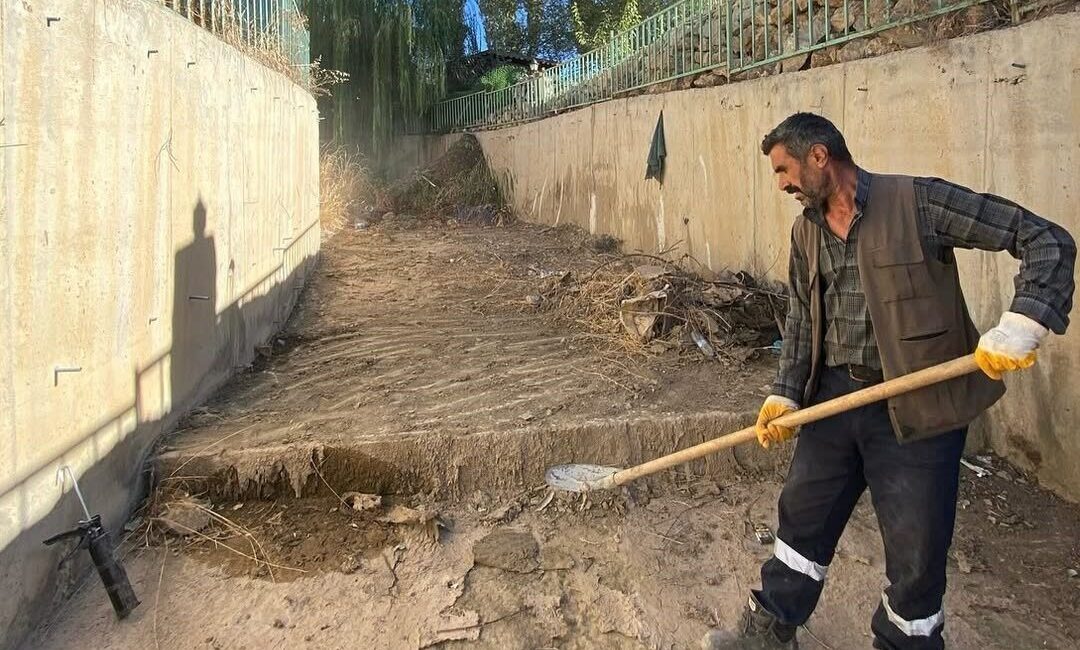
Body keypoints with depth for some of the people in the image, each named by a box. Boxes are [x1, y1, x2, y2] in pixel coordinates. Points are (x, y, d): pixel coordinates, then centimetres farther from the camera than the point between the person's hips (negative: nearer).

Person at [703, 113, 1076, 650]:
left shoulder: (918, 202, -13)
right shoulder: (806, 232, 8)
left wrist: (1022, 325, -24)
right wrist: (785, 396, 2)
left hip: (917, 406, -6)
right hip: (834, 396, 6)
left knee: (917, 554, 6)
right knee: (802, 518, 17)